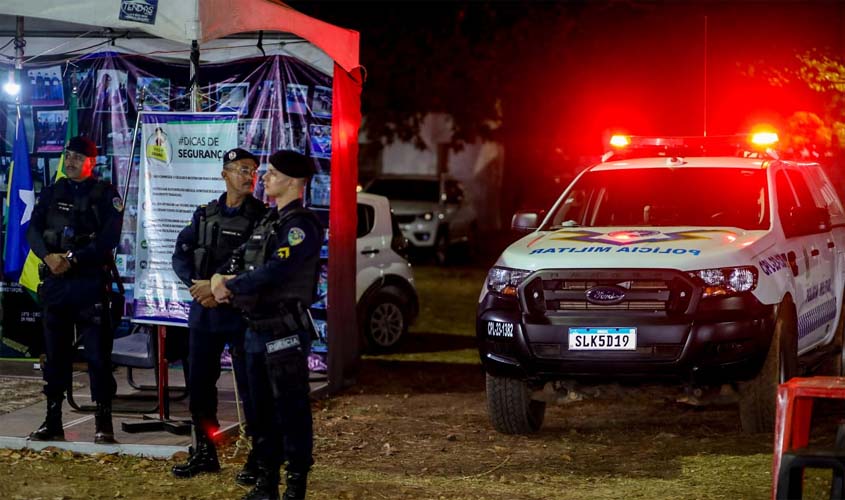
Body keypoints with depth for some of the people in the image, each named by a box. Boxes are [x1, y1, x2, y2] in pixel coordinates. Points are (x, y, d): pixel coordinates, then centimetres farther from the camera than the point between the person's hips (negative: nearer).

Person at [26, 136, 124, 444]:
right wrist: (48, 256, -16)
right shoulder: (52, 193, 13)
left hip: (90, 282, -4)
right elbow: (34, 230, 3)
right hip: (54, 282, 4)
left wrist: (72, 259, -18)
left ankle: (103, 423, -2)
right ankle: (52, 422, 15)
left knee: (98, 353, -6)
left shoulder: (106, 195, 1)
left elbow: (109, 238, -11)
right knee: (55, 352, 8)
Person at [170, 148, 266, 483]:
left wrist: (219, 287, -17)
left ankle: (258, 458, 3)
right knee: (199, 382, 11)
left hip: (241, 313, -5)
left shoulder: (261, 217, -3)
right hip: (203, 311, 5)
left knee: (249, 385, -4)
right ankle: (205, 453, 24)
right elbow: (181, 255, 7)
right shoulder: (204, 215, 13)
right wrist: (197, 285, -11)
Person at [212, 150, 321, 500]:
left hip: (285, 332, -9)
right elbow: (242, 260, 20)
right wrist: (220, 281, -1)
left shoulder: (301, 224, -13)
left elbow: (276, 271, -23)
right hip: (257, 329, 9)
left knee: (291, 409, -3)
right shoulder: (268, 221, 17)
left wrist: (231, 286, -13)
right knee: (263, 408, 13)